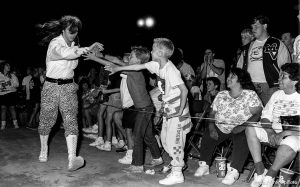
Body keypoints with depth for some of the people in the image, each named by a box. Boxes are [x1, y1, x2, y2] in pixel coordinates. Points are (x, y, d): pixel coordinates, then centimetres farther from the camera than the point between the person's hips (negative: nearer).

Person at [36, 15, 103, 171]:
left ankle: (72, 159, -21)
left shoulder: (74, 43, 7)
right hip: (52, 86, -4)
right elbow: (67, 53, -38)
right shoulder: (55, 44, -15)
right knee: (47, 120, 8)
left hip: (69, 87, 4)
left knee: (71, 120, -12)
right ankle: (43, 149, 35)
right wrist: (90, 48, -43)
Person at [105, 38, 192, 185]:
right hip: (168, 110, 9)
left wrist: (180, 111, -21)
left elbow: (184, 90, -25)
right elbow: (139, 66, 12)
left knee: (174, 140, -3)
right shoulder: (157, 65, 2)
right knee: (164, 138, 15)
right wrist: (118, 68, 14)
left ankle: (177, 174, 8)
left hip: (177, 111, -9)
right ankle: (177, 163, 31)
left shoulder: (170, 70, -24)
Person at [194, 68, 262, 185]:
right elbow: (212, 113, 7)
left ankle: (233, 171, -24)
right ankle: (204, 165, 3)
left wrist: (242, 127, -27)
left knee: (242, 140, -33)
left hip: (240, 130, -4)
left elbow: (257, 114, -15)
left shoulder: (250, 95, -5)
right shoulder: (221, 95, 7)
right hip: (220, 127, 5)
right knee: (207, 136, -15)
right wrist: (211, 128, -10)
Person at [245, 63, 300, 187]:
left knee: (290, 142, -40)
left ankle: (270, 175, -16)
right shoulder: (276, 95, 11)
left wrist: (283, 134, -26)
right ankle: (260, 171, -17)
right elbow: (265, 117, 7)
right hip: (273, 132, 6)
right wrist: (270, 132, -12)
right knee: (251, 128, -18)